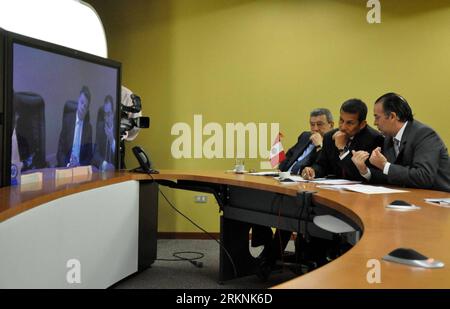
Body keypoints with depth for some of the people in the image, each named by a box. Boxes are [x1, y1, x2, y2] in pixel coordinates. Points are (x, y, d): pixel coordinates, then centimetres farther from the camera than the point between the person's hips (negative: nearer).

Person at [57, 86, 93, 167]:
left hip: (81, 167, 0)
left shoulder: (89, 127, 2)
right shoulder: (67, 119, 1)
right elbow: (60, 150, 0)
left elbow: (89, 156, 5)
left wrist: (79, 164, -14)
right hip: (65, 166, 0)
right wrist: (67, 164, -16)